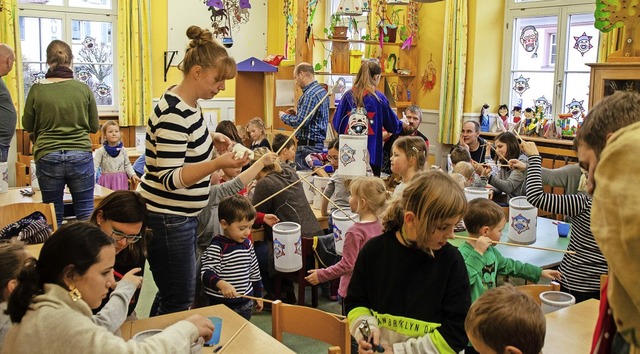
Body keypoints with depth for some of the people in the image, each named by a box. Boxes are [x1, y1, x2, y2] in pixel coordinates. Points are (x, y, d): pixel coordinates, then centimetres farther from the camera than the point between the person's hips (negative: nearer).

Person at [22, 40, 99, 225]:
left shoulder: (37, 90, -4)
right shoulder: (83, 89, -4)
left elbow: (28, 126, 8)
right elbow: (94, 126, 5)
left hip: (48, 158, 0)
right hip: (81, 156, 0)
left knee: (53, 215, 11)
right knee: (86, 213, 8)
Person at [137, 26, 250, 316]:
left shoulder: (186, 104, 5)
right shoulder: (174, 114, -24)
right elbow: (169, 179, -26)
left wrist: (210, 140, 6)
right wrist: (218, 164, -36)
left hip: (181, 216, 10)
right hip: (167, 219, -10)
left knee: (171, 296, 20)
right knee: (179, 303, 2)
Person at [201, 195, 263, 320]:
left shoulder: (247, 244, 5)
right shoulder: (217, 247, -16)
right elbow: (207, 274, -22)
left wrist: (258, 296, 20)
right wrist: (222, 284, -41)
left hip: (246, 304, 6)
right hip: (222, 305, -6)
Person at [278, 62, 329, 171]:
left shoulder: (310, 94, -18)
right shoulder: (322, 91, 13)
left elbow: (300, 122, -22)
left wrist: (284, 116, -5)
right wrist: (297, 113, 15)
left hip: (308, 145, -10)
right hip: (319, 142, 10)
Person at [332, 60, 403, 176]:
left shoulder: (348, 96, 2)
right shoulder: (378, 98, -3)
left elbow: (337, 123, 5)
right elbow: (392, 126, 8)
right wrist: (401, 124, 30)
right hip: (371, 152, -3)